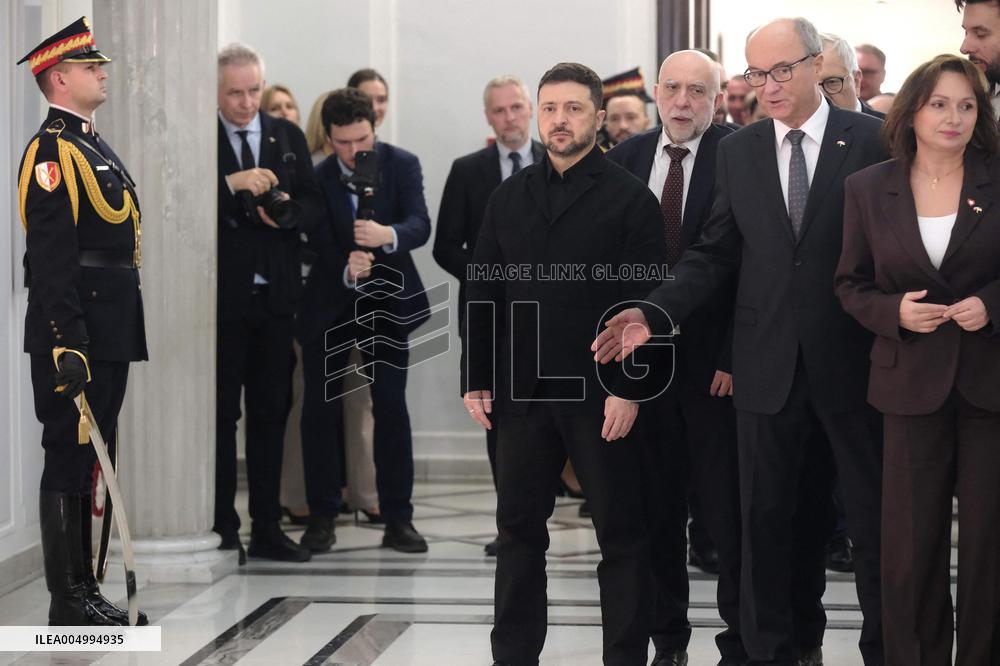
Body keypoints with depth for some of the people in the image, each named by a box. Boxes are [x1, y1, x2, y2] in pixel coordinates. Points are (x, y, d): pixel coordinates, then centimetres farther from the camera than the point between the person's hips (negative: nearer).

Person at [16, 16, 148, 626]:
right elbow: (51, 259, -20)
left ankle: (85, 589, 21)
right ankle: (69, 602, 1)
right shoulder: (52, 151, -12)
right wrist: (67, 344, -25)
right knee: (71, 457, -4)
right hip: (77, 335, -10)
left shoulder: (94, 147, 19)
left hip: (110, 335, 10)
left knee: (88, 458, 14)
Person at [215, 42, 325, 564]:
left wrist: (289, 211, -13)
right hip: (222, 296, -4)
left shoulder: (288, 137, 11)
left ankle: (267, 529, 14)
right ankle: (221, 527, 8)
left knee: (271, 412, 8)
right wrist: (232, 183, -26)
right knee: (221, 413, 1)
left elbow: (314, 206, 8)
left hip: (275, 295, 4)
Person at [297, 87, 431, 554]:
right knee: (320, 411, 1)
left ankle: (397, 519, 1)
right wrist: (345, 270, -36)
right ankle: (321, 518, 11)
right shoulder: (317, 178, -8)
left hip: (386, 303, 0)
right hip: (328, 306, 0)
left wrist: (388, 235, -43)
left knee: (392, 408, -4)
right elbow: (321, 247, -14)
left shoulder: (402, 165, -8)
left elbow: (420, 225, -21)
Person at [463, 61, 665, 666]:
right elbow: (483, 293, 12)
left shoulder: (630, 198, -4)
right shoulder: (509, 198, 11)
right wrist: (476, 378, 6)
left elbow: (646, 302, -9)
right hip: (522, 391, 4)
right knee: (519, 528, 10)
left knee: (622, 534, 4)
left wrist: (629, 389, -14)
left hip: (601, 396, -4)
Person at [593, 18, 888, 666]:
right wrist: (653, 313, -9)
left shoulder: (873, 141, -4)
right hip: (769, 364, 3)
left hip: (853, 362, -2)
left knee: (876, 516, 6)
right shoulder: (738, 151, 6)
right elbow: (716, 253, 5)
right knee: (772, 517, 8)